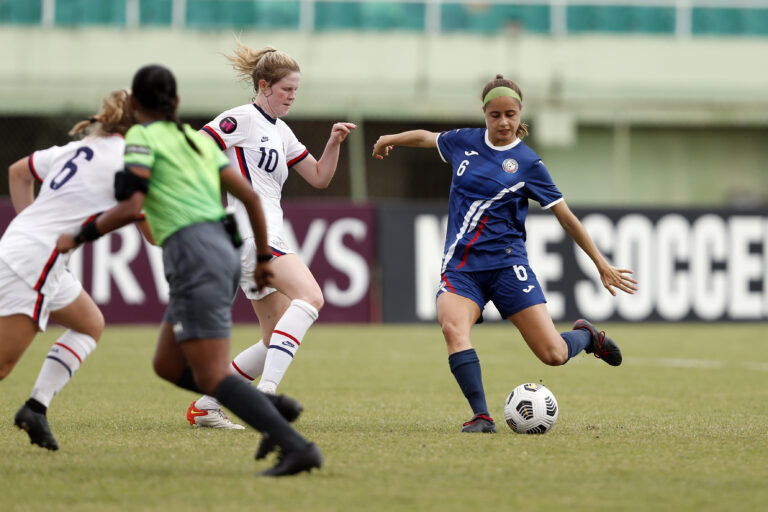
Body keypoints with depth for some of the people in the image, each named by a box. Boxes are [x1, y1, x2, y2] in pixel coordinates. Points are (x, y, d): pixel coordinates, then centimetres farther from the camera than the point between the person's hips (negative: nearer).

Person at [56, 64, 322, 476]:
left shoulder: (143, 137, 1)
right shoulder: (199, 140, 21)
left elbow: (130, 208, -12)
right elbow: (250, 196, 18)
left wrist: (79, 237, 1)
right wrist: (264, 258, 27)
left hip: (194, 255, -8)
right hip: (224, 252, 8)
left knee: (213, 379, -10)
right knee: (168, 366, 17)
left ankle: (296, 447, -24)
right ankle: (270, 409, 5)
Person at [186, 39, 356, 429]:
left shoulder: (281, 133, 21)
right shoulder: (242, 119, -4)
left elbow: (319, 178, 23)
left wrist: (334, 143, 7)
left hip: (268, 241, 10)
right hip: (250, 232, -10)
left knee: (277, 343, 8)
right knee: (310, 296, -28)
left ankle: (204, 407, 14)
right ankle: (265, 393, -36)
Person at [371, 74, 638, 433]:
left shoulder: (528, 164, -1)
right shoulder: (464, 142, 7)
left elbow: (566, 217, 2)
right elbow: (426, 138, 30)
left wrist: (602, 265, 2)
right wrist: (389, 139, 43)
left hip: (506, 264, -2)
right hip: (460, 266, 2)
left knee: (554, 355, -10)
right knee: (453, 326, -31)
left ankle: (587, 336, 27)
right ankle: (481, 416, -31)